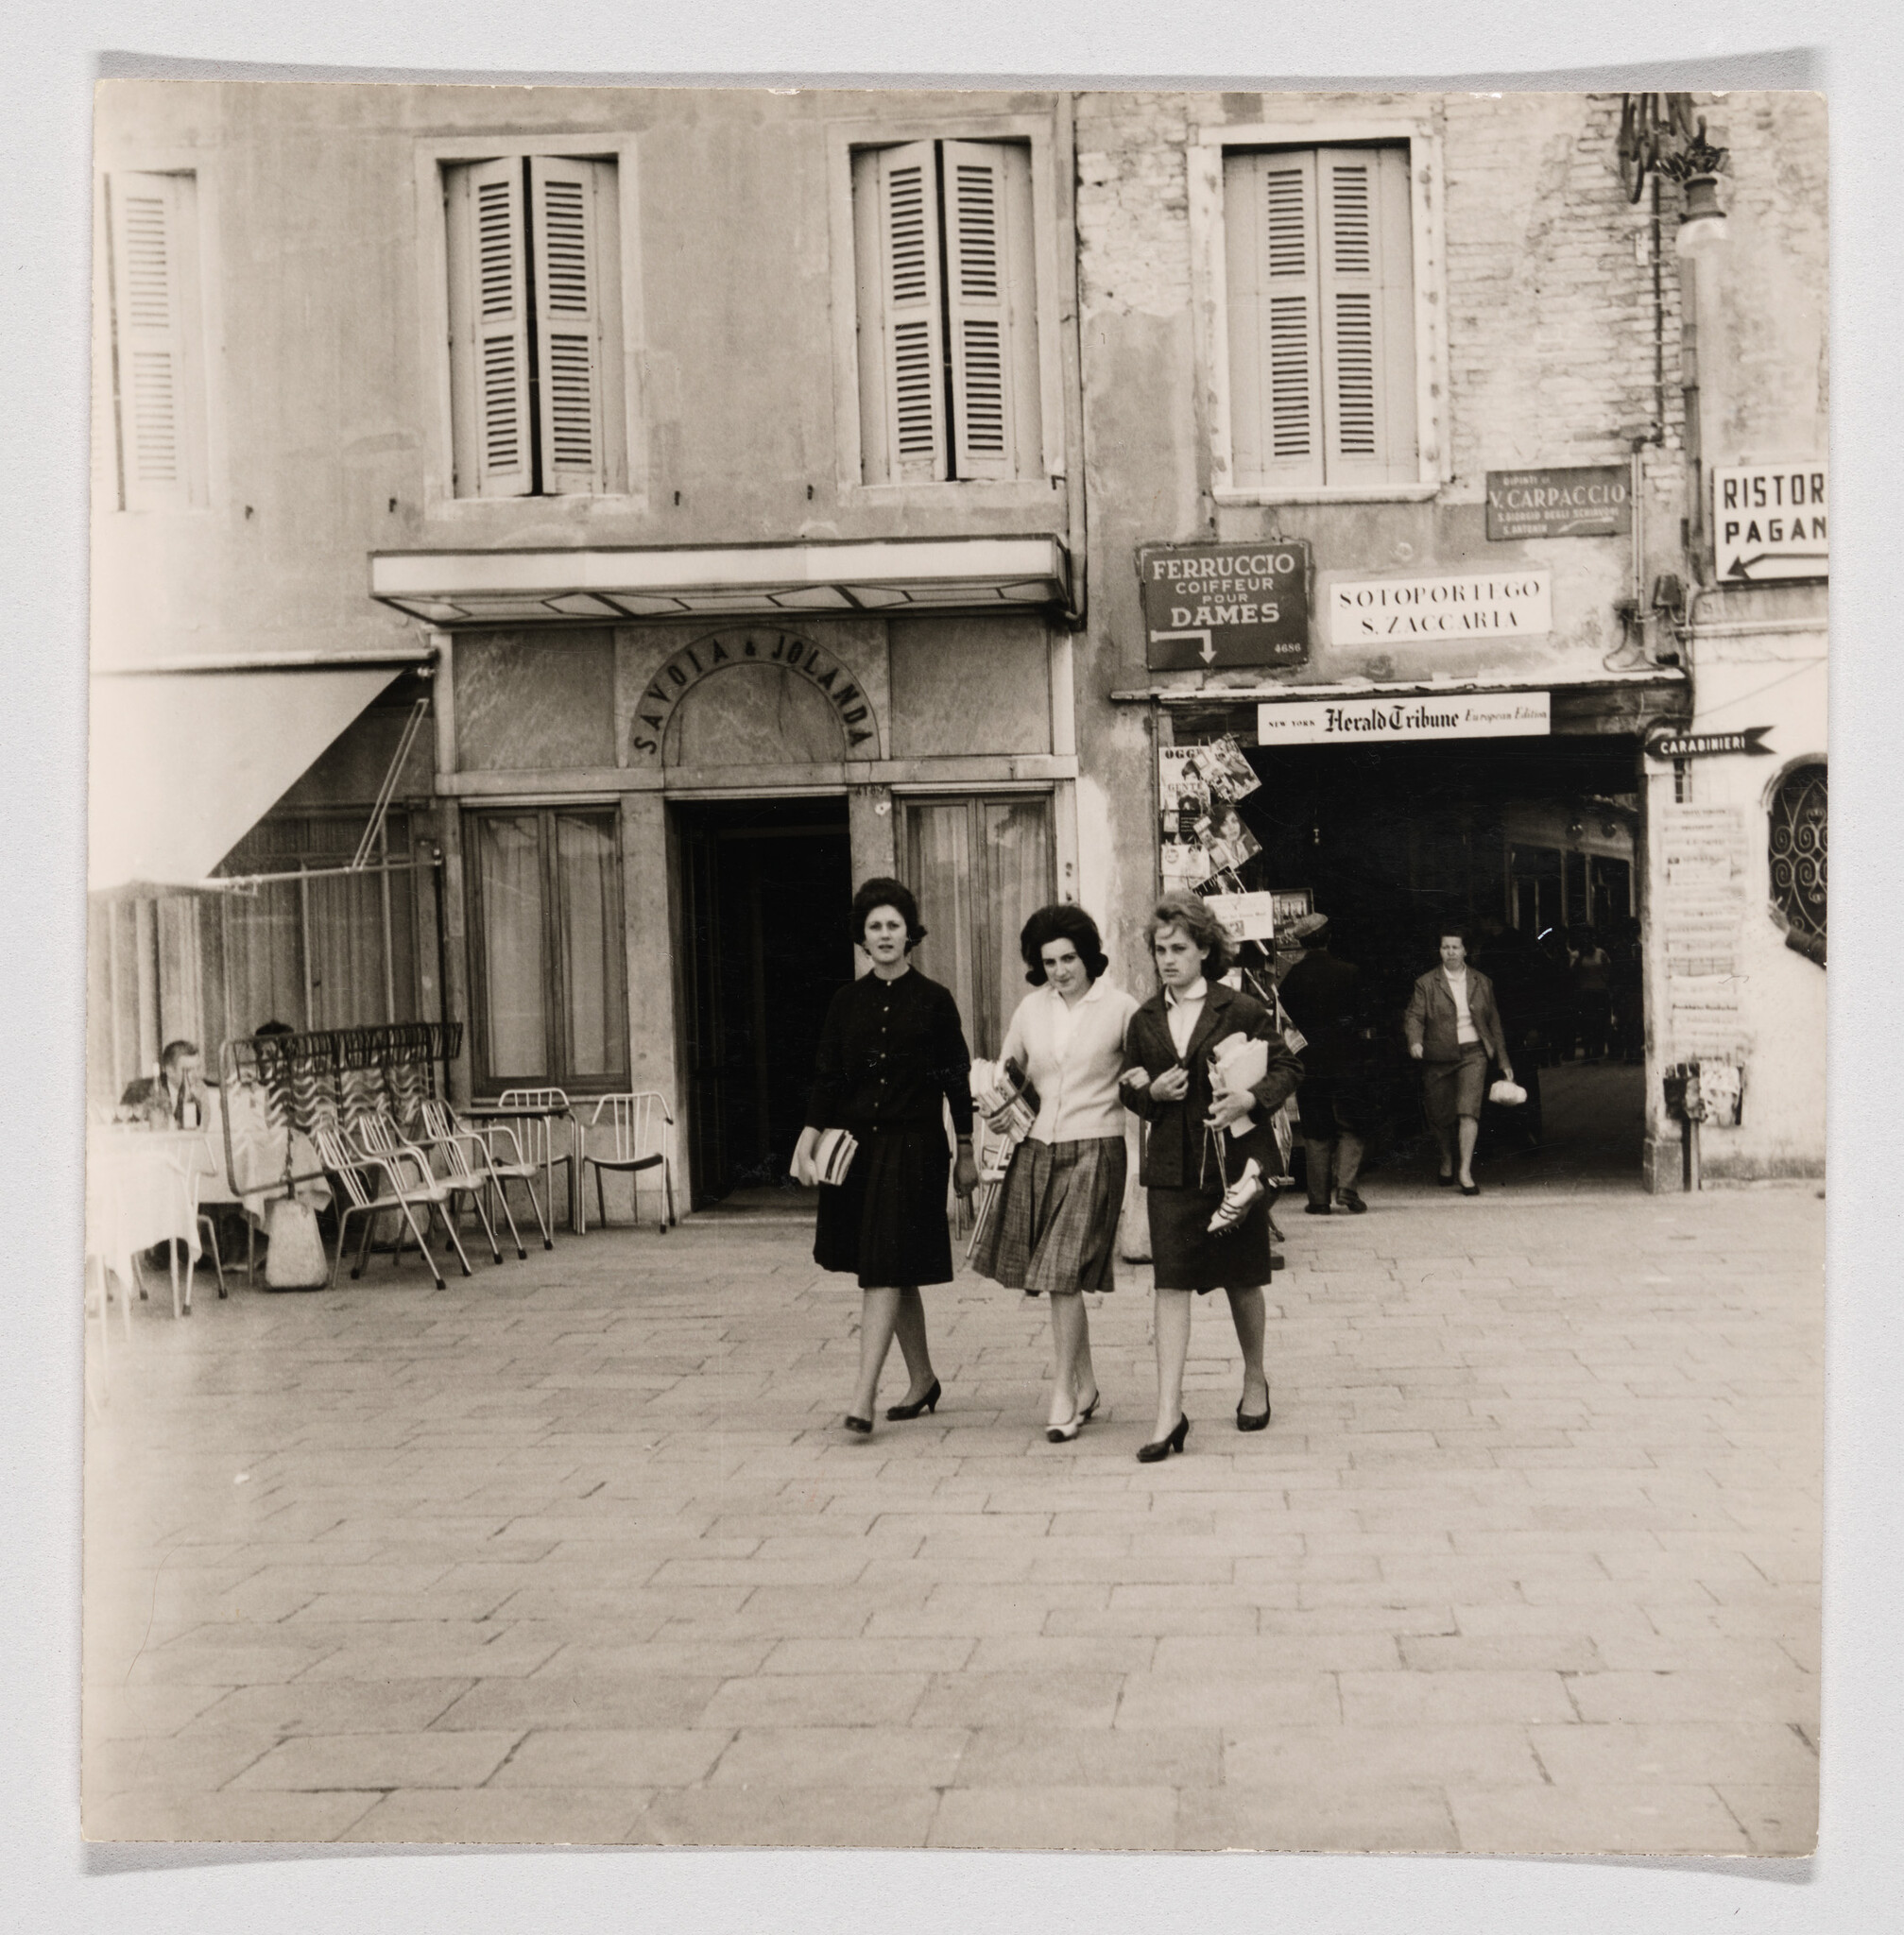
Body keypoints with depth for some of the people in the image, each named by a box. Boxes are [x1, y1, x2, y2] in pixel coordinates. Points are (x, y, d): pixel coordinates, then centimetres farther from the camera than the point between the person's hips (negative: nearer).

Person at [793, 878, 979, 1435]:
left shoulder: (934, 1001, -1)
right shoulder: (847, 1002, 8)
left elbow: (957, 1080, 3)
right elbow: (826, 1076, 5)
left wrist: (966, 1154, 5)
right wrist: (808, 1139, -8)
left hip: (913, 1148, -4)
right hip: (856, 1144, 4)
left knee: (886, 1272, -11)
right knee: (894, 1275, 12)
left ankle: (863, 1398, -14)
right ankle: (922, 1380, 26)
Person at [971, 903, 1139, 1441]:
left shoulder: (1120, 1008, -4)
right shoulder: (1030, 1009, 8)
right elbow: (1006, 1069, 21)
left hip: (1093, 1149, -5)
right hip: (1035, 1149, 5)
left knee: (1064, 1276, -10)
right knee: (1051, 1278, 9)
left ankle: (1064, 1397, -1)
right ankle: (1085, 1385, 25)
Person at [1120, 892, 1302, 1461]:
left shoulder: (1242, 1011, -2)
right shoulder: (1144, 1021, 9)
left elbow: (1288, 1066, 0)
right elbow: (1130, 1092, 17)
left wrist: (1252, 1098, -17)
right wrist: (1151, 1092, -5)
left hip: (1234, 1161, -2)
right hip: (1171, 1169, 2)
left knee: (1242, 1280, 11)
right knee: (1171, 1285, -6)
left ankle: (1255, 1381, 34)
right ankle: (1169, 1413, -8)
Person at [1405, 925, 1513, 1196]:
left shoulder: (1481, 982, 9)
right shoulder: (1426, 983, 2)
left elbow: (1493, 1021, 15)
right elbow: (1414, 1016, -6)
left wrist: (1503, 1060, 15)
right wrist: (1414, 1041, -27)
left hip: (1473, 1054, 0)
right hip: (1438, 1058, 0)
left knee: (1468, 1110, -15)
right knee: (1441, 1116, 9)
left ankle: (1465, 1172, -14)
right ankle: (1447, 1162, 37)